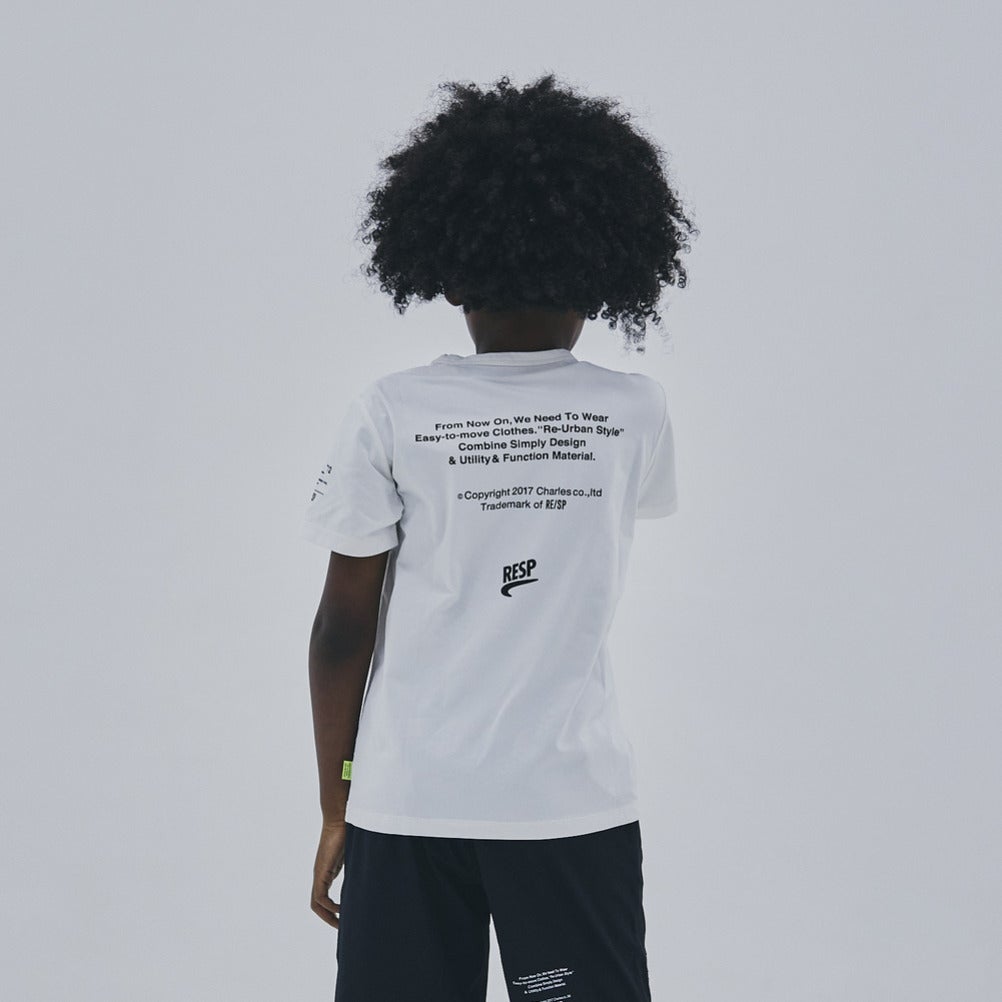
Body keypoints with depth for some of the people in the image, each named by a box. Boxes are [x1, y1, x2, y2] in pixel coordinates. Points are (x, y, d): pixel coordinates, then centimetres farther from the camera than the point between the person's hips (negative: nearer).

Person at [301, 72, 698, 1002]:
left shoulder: (390, 414, -6)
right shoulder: (635, 413, -1)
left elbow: (345, 627, -4)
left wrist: (335, 805, 6)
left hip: (408, 808, -1)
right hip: (575, 803, 1)